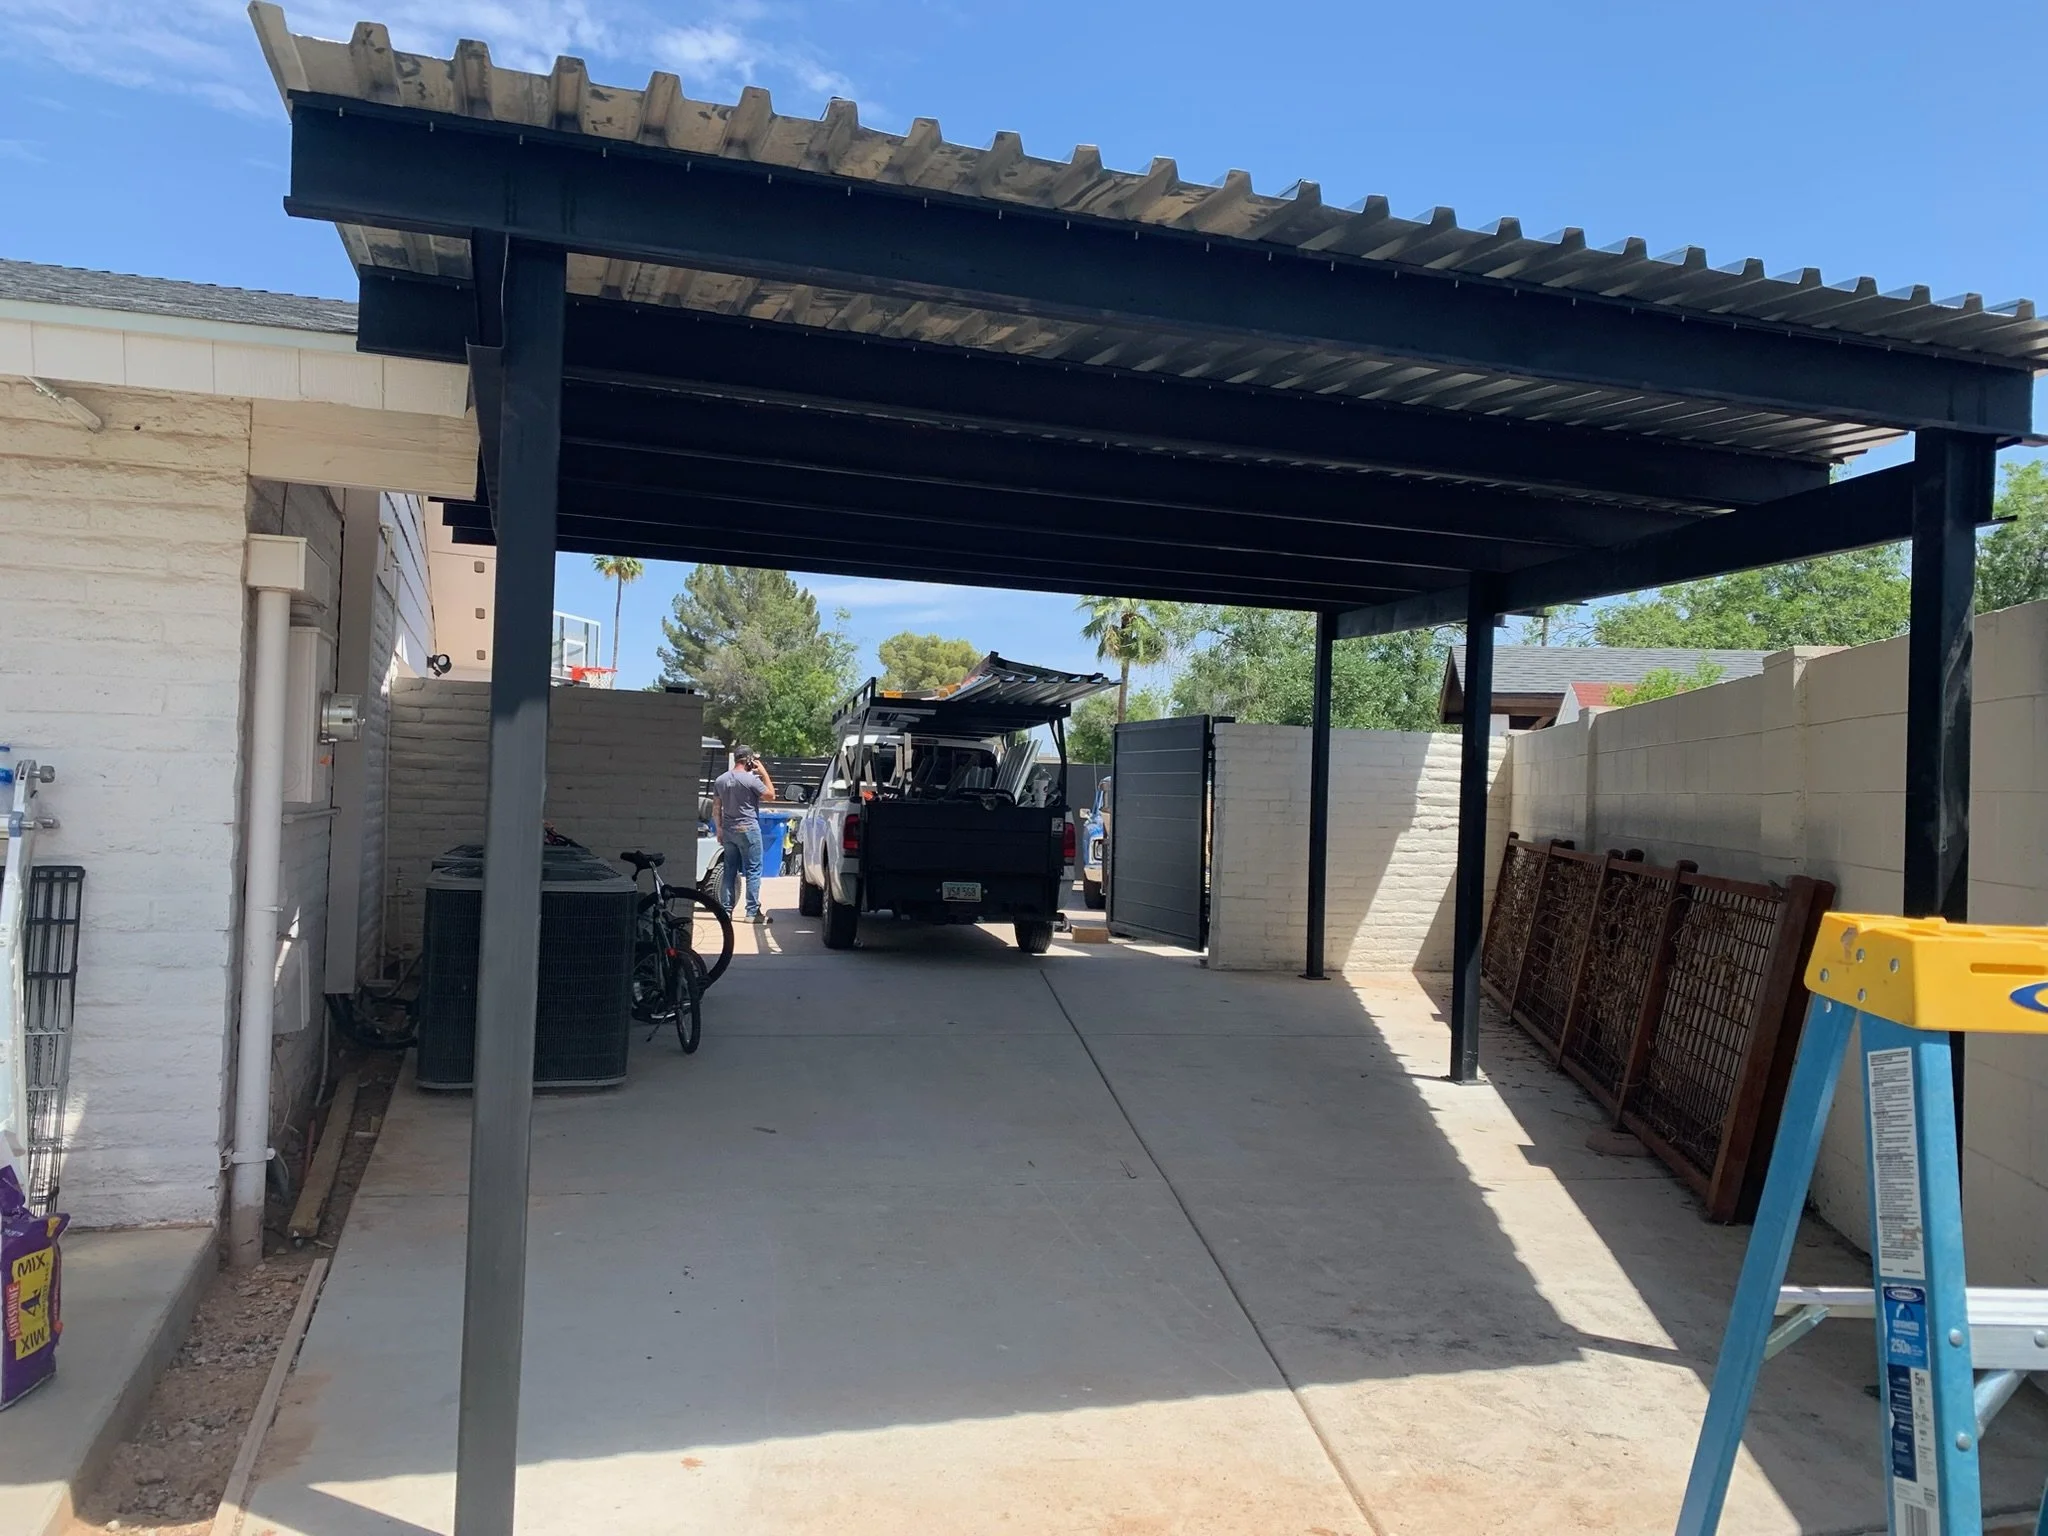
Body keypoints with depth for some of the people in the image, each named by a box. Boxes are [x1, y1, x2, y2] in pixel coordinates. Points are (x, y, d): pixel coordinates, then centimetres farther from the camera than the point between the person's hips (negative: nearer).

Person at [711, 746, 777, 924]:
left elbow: (716, 808, 10)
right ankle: (752, 912, -4)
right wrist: (764, 773, 0)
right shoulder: (751, 779, -13)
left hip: (728, 830, 6)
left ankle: (726, 909, 11)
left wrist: (719, 829, 16)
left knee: (730, 870, 11)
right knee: (753, 870, -2)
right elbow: (770, 795, -3)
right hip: (748, 829, -6)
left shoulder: (720, 780, 7)